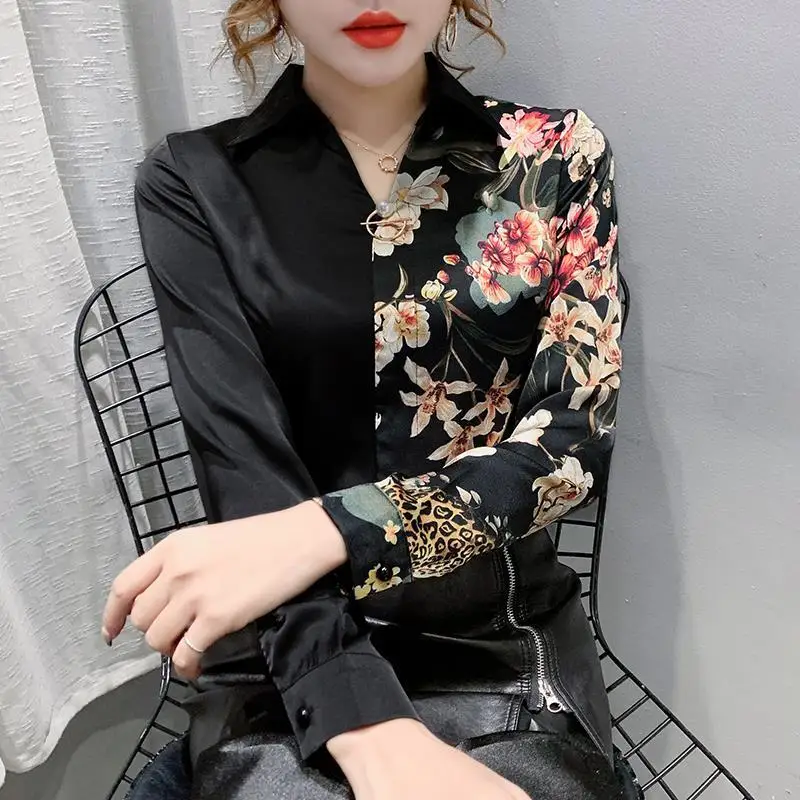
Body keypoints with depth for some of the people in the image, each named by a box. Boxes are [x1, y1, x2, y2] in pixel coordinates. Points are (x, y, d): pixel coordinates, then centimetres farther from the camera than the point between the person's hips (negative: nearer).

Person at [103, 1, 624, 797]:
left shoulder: (557, 155, 1)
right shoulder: (195, 182, -2)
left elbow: (575, 439, -7)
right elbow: (241, 466, -12)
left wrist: (325, 530, -20)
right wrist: (373, 732, -25)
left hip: (504, 639, 2)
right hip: (282, 659, -1)